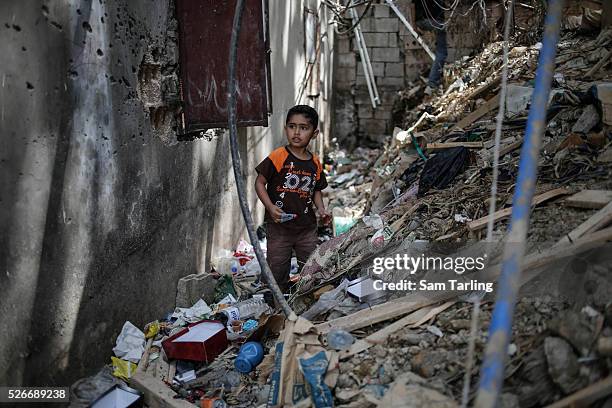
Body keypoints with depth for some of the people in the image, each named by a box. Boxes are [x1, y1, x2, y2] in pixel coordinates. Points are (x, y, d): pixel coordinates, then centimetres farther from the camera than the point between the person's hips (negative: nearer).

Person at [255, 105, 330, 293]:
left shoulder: (315, 163, 4)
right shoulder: (277, 157, -12)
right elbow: (260, 183, -9)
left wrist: (320, 208, 0)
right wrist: (270, 207, -21)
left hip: (307, 226, 4)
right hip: (279, 225, -4)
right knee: (277, 269, 8)